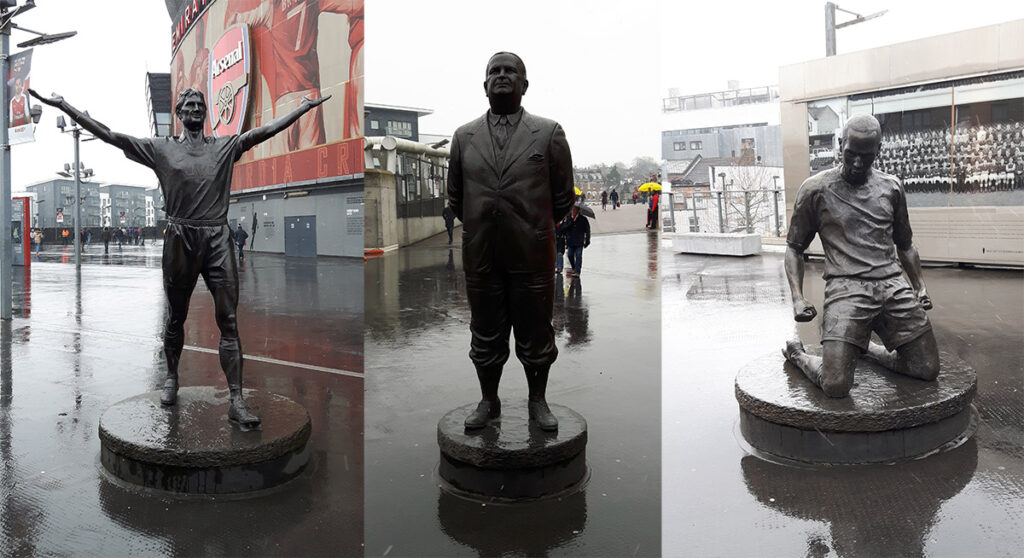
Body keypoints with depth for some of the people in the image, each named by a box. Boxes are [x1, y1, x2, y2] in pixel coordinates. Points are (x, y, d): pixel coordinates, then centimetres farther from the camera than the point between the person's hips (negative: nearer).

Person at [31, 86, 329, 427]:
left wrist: (307, 106, 4)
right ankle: (171, 377, 37)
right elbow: (109, 135, 5)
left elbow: (268, 130, 7)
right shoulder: (161, 149, 9)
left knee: (228, 320, -6)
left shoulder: (226, 146, 11)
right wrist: (64, 106, -1)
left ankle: (237, 401, -7)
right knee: (176, 317, 14)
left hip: (218, 239, 0)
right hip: (180, 239, 0)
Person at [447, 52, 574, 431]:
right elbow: (455, 196, 15)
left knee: (536, 333, 10)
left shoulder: (549, 134, 0)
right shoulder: (463, 137, 6)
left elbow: (563, 197, 6)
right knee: (485, 333, 13)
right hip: (481, 255, 2)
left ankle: (538, 401, 28)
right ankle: (488, 401, 30)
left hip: (533, 255, -2)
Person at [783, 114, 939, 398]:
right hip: (846, 287, -5)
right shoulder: (815, 190, 3)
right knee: (836, 386, -17)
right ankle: (797, 353, 17)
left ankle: (864, 347, 26)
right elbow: (795, 247, 7)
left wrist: (920, 286, 15)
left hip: (893, 285, 5)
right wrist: (798, 298, -6)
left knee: (928, 370, 0)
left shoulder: (891, 188, 15)